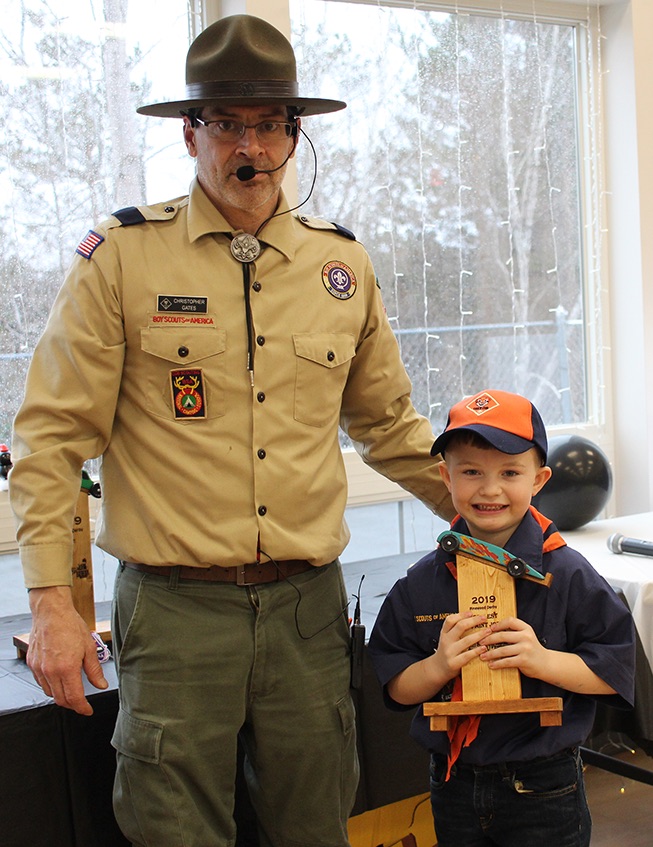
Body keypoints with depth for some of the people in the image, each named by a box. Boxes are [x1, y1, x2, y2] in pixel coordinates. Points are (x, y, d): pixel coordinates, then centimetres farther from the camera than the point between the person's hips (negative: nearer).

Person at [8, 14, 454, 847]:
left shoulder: (342, 264, 7)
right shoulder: (121, 255, -4)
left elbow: (387, 423, 18)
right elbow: (50, 435, -3)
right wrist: (51, 600, -9)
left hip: (308, 600, 4)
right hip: (175, 608, -3)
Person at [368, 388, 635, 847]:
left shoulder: (566, 574, -10)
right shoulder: (422, 583, -3)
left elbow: (617, 671, -9)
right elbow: (396, 689, 0)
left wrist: (543, 660, -23)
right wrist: (438, 666, -19)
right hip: (455, 787, 3)